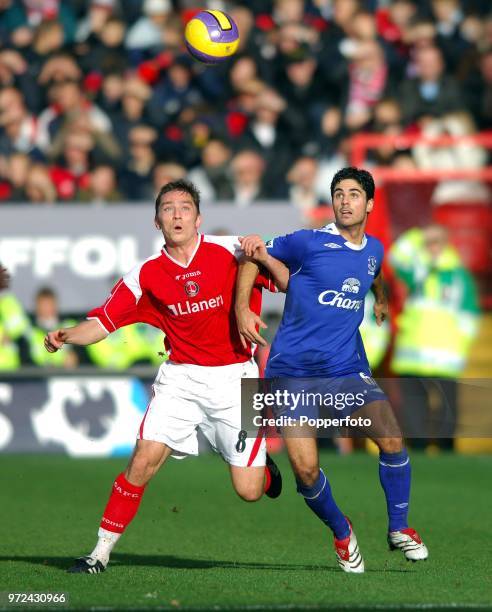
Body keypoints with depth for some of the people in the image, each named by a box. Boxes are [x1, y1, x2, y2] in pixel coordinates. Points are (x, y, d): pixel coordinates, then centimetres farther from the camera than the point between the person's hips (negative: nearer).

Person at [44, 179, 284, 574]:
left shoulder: (231, 251, -4)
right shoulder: (147, 275, 2)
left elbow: (287, 283, -2)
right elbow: (103, 322, 2)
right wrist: (67, 336, -18)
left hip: (234, 378, -1)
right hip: (180, 376, 1)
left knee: (249, 492, -4)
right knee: (144, 459, -16)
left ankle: (264, 467, 34)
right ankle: (102, 552, -4)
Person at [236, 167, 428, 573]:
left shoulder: (374, 250, 8)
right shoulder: (308, 243, -8)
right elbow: (255, 258, 2)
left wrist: (382, 300, 46)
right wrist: (241, 309, -8)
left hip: (347, 370, 3)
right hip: (293, 372, -3)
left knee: (392, 439, -18)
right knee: (306, 470, -12)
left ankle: (399, 528, 4)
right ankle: (342, 533, 16)